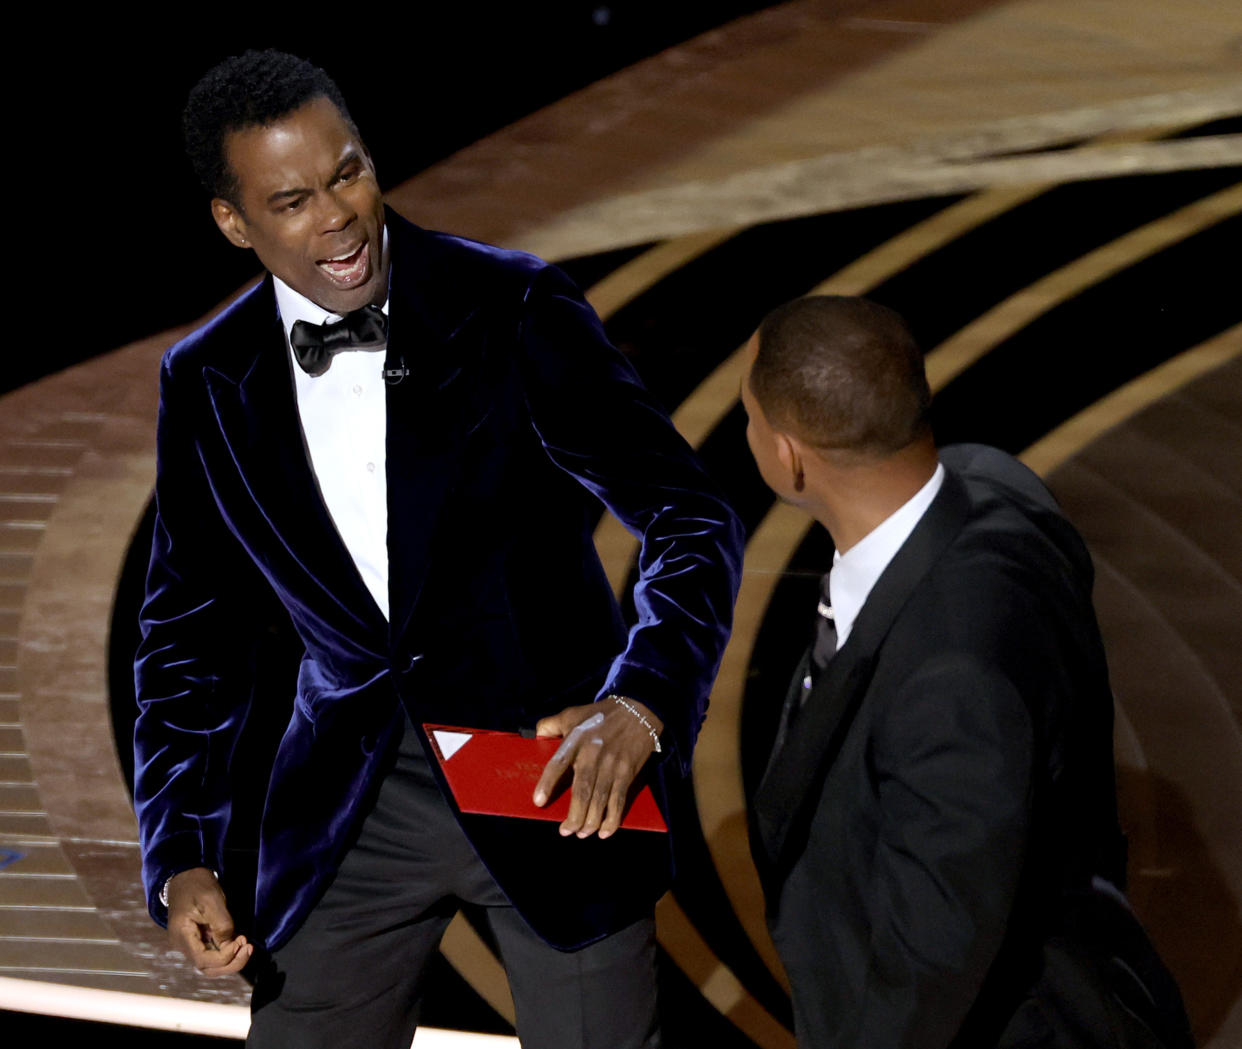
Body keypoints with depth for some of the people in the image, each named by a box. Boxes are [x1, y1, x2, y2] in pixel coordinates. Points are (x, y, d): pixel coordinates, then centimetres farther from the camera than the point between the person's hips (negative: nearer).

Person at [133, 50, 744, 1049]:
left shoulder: (514, 310, -12)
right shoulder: (209, 384, -1)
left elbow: (691, 518, -14)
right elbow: (192, 630, 8)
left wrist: (641, 706, -32)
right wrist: (183, 858, -4)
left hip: (554, 772, -3)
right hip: (353, 802, 3)